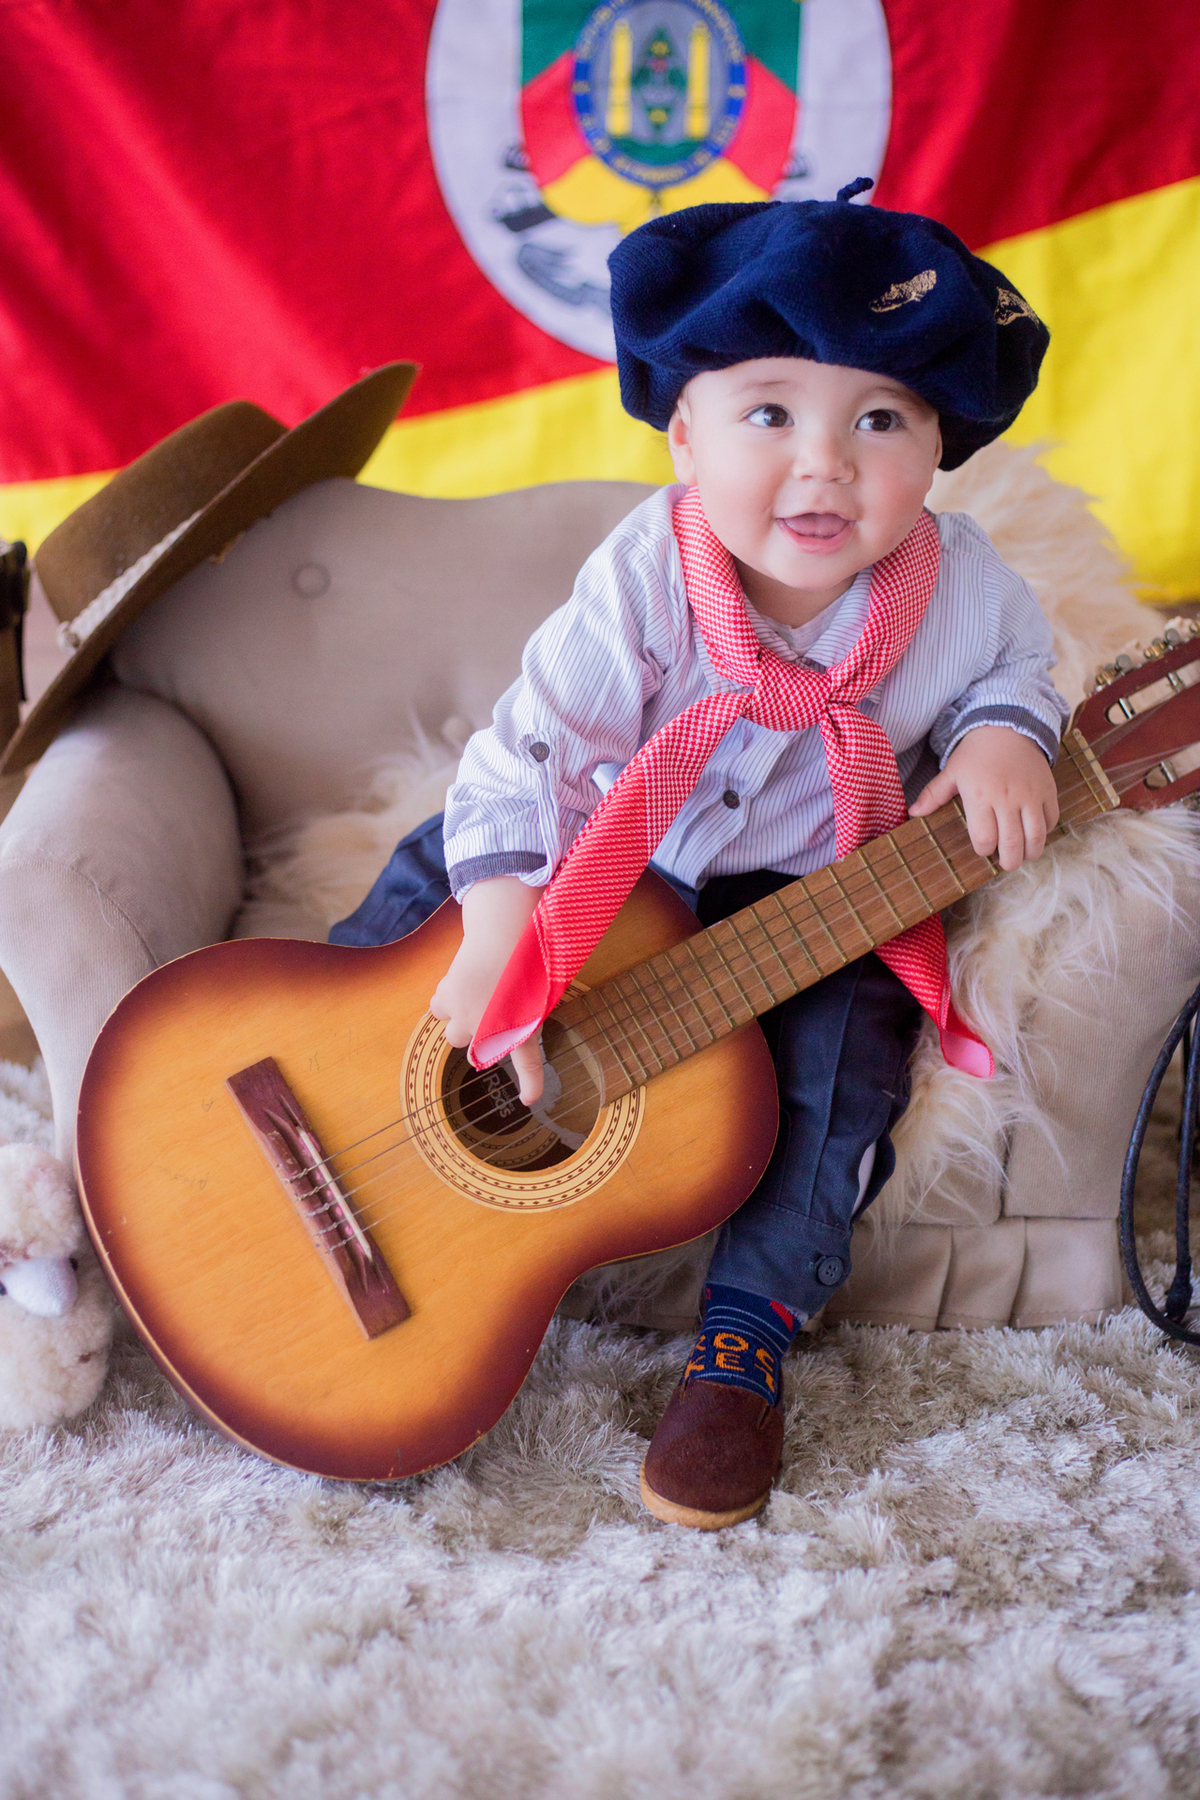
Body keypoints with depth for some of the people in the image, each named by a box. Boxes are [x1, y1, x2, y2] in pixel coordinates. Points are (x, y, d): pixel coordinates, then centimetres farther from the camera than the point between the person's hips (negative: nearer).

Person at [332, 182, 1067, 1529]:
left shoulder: (958, 585, -19)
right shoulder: (645, 584, -26)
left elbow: (1014, 664, 5)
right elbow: (526, 761, -27)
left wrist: (1001, 736, -19)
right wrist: (502, 949, -35)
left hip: (817, 897, 0)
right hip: (618, 862, 0)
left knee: (845, 1057, -23)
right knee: (437, 869, -10)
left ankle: (744, 1338, -11)